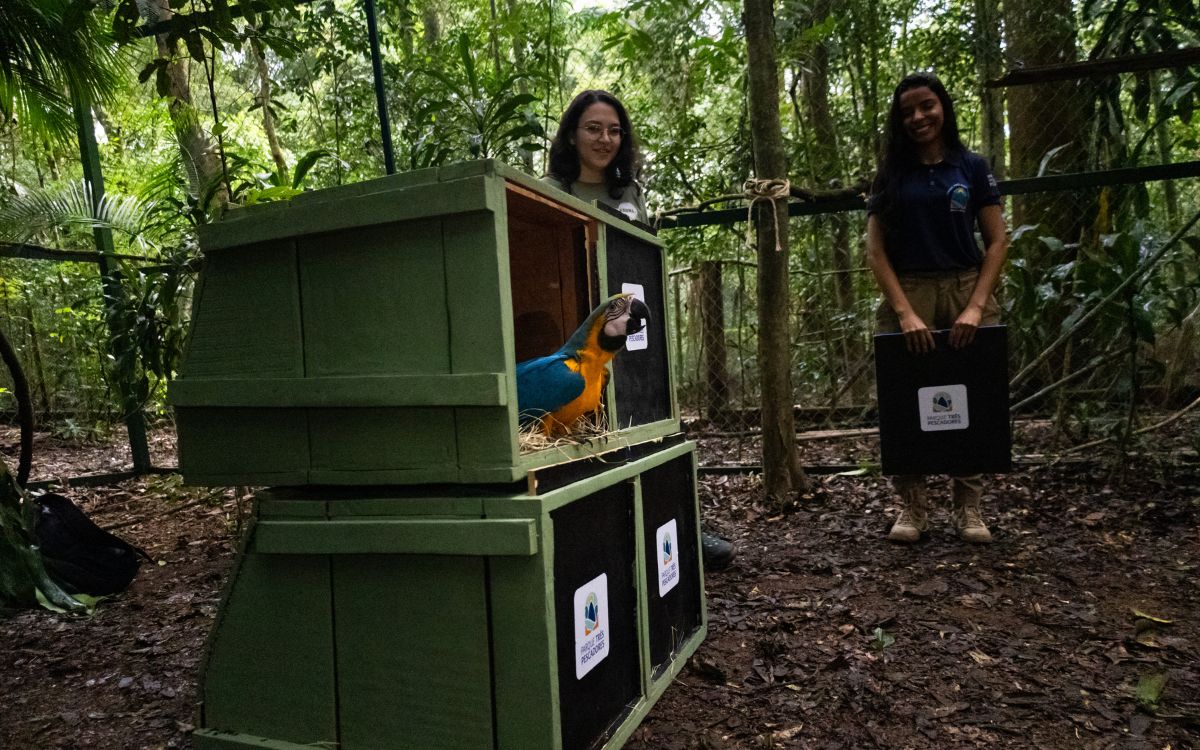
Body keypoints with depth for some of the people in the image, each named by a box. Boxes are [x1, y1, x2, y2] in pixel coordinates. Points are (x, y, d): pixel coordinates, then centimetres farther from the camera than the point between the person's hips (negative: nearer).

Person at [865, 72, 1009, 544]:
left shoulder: (972, 167, 7)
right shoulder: (891, 174, 8)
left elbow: (997, 241, 3)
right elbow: (875, 249, 1)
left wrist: (976, 306, -10)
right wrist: (904, 312, -11)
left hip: (965, 290, 0)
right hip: (907, 294, 0)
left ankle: (967, 508, 14)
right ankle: (912, 507, 12)